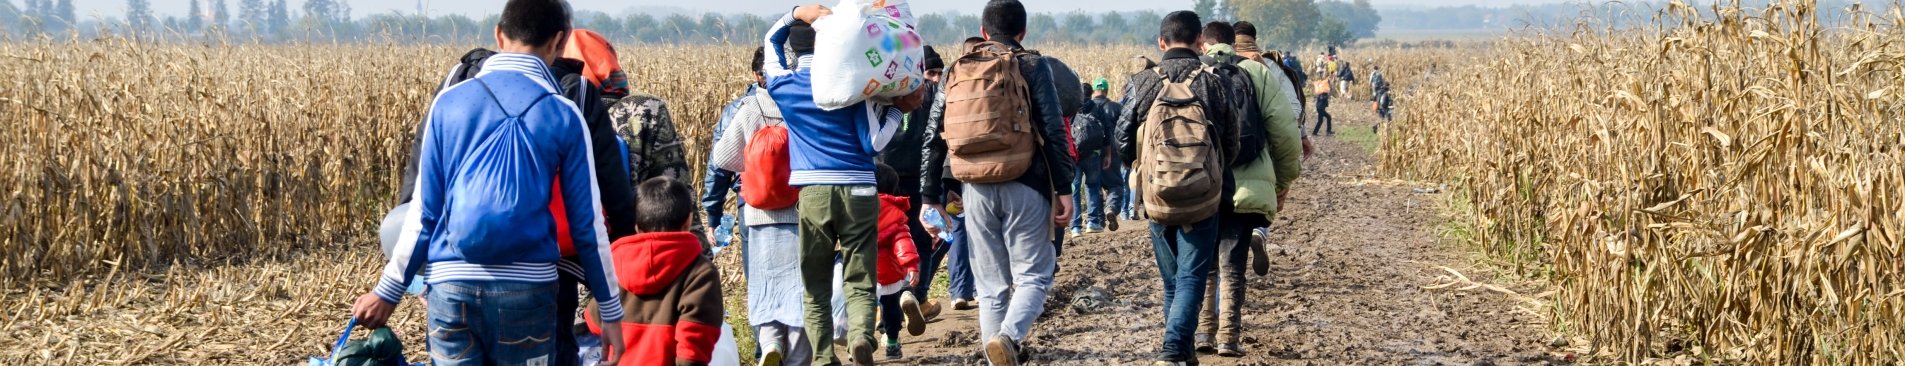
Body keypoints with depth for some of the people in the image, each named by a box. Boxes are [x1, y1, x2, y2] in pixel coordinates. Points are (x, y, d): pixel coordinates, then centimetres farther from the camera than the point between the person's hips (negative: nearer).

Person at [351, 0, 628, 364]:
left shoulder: (450, 102, 3)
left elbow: (423, 211, 4)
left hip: (452, 285, 1)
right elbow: (587, 224, 2)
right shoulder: (563, 116, -1)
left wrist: (388, 291, 14)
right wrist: (611, 311, 10)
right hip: (527, 289, -1)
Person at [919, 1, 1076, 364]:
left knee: (991, 286, 11)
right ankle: (1008, 335, -25)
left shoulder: (956, 72, 11)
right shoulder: (1032, 66, 1)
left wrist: (931, 197, 15)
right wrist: (1064, 190, -4)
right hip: (1024, 188, -3)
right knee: (1033, 275, 2)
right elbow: (1054, 132, -7)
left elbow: (934, 139, 11)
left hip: (977, 191, 3)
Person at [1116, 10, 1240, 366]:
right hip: (1203, 199, -2)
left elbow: (1123, 141, 0)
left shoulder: (1144, 83, -4)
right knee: (1192, 279, 0)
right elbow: (1231, 144, 1)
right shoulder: (1214, 84, -5)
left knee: (1173, 280, 17)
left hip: (1158, 198, 2)